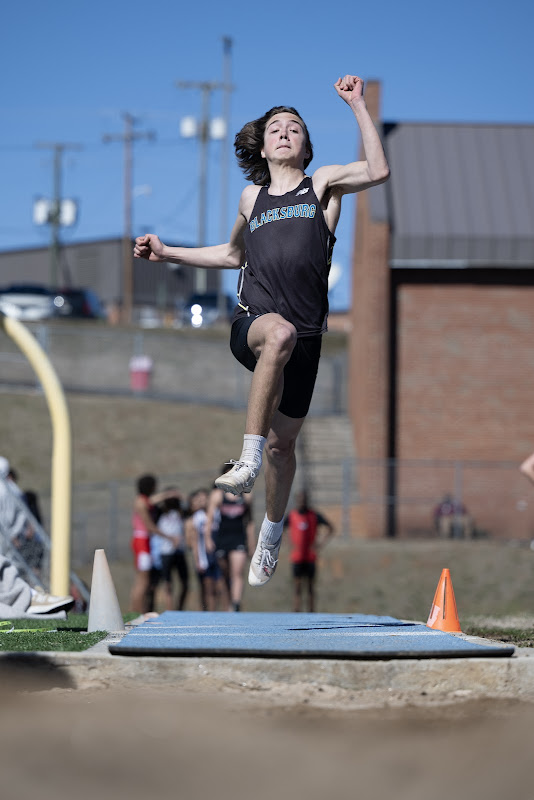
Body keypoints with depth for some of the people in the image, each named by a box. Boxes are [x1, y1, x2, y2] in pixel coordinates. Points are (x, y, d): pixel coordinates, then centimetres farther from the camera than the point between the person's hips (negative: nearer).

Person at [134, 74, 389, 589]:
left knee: (283, 442, 8)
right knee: (280, 332, -39)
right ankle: (248, 458, -43)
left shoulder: (322, 184, 11)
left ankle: (271, 534, 33)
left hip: (305, 338, 0)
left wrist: (357, 106, -8)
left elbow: (378, 172, -8)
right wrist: (167, 253, 28)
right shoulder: (251, 197, 20)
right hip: (250, 322, 0)